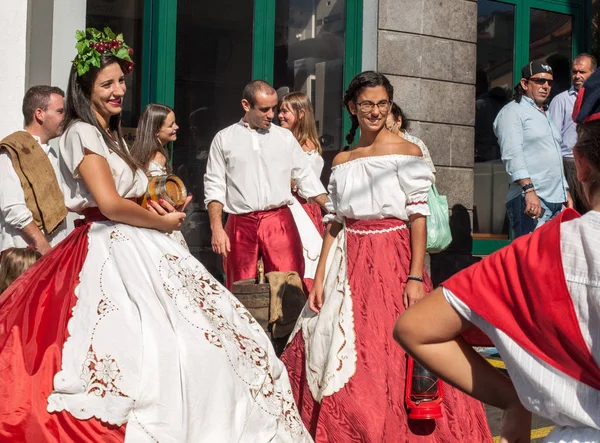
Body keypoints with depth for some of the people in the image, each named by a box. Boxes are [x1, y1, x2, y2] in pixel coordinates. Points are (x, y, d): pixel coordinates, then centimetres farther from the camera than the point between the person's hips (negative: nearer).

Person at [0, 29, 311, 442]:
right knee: (159, 351, -16)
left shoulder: (111, 135, 20)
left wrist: (164, 209, 2)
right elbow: (110, 205, -18)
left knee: (193, 343, 3)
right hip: (113, 252, -10)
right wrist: (162, 222, -6)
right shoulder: (81, 133, -9)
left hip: (134, 248, 10)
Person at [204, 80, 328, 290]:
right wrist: (216, 228, -5)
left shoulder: (285, 137, 11)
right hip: (240, 225, 0)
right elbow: (214, 186, 5)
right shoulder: (224, 139, 8)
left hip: (279, 222, 1)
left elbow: (306, 178, 11)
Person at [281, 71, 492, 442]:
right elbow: (335, 223, 11)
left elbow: (418, 217, -7)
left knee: (391, 360, -2)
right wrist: (320, 278, 5)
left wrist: (416, 277, -15)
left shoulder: (406, 152, -1)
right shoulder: (342, 160, 11)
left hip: (392, 259, -4)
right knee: (340, 362, 6)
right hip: (349, 264, 4)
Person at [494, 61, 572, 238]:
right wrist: (529, 190, -26)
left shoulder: (545, 116, 27)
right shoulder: (512, 111, -2)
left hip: (557, 202, 9)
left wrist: (566, 192, 25)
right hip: (530, 199, -8)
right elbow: (512, 154, -15)